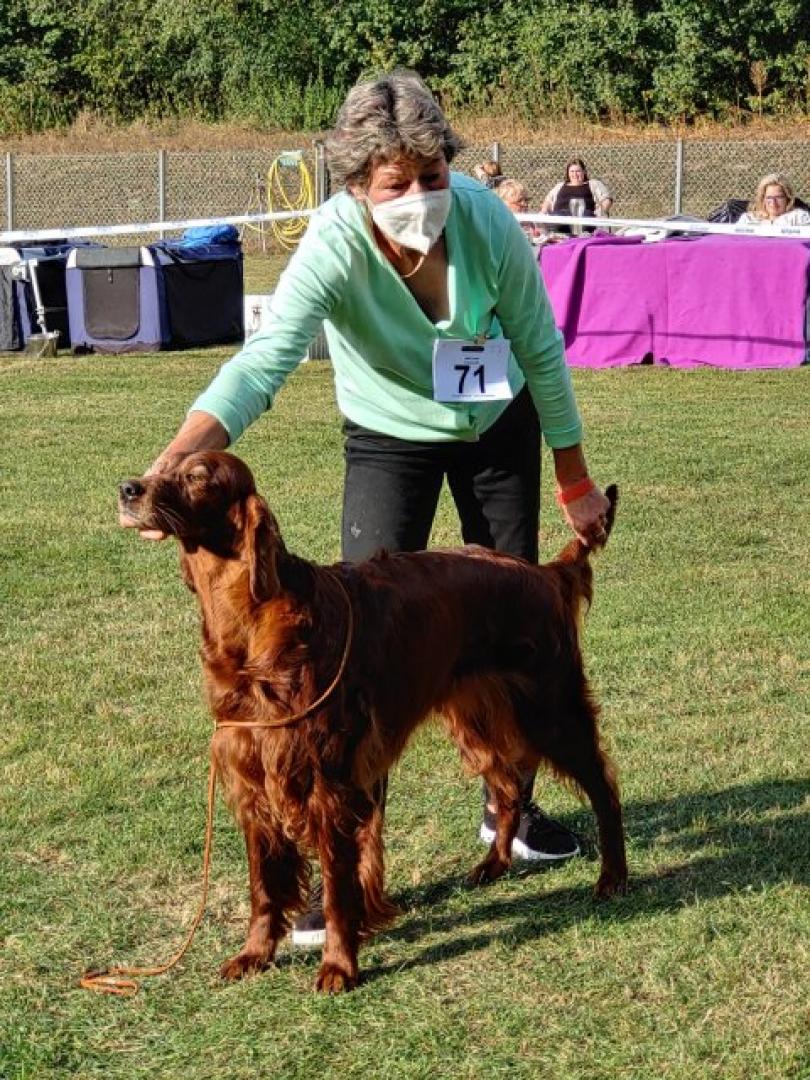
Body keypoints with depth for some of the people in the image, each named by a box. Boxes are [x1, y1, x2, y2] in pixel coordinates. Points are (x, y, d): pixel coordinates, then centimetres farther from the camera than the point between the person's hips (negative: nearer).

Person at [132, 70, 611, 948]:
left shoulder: (486, 223, -28)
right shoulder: (334, 248, -35)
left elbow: (541, 350, -14)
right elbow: (264, 361, -49)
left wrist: (574, 480, -4)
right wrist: (175, 461, -66)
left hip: (499, 427, 3)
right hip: (388, 441, -2)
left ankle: (509, 807, 35)